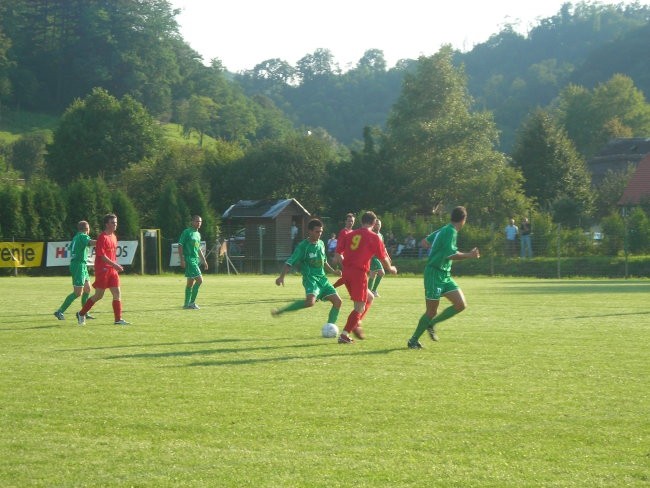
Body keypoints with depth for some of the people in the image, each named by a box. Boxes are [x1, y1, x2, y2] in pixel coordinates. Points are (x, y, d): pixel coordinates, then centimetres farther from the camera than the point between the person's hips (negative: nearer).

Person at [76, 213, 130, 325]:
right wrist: (114, 265, -22)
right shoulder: (102, 237, -13)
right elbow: (101, 255, -19)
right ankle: (81, 314, 14)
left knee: (117, 293, -2)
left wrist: (117, 266, 17)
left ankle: (118, 319, -1)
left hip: (112, 269, 8)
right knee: (99, 295, -2)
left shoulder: (114, 237, 14)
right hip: (102, 269, -8)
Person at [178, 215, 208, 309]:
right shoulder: (187, 232, -8)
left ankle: (187, 304, 16)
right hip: (189, 259, -8)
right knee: (199, 280, -15)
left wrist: (204, 261, 24)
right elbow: (180, 246, -11)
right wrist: (182, 259, -17)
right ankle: (192, 302, -9)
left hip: (196, 260, 9)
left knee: (190, 282, 10)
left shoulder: (198, 234, 17)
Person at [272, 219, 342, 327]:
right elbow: (290, 262, -15)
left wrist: (333, 271, 23)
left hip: (322, 278, 7)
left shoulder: (321, 244, 10)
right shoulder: (303, 246, -11)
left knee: (337, 301, -1)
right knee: (310, 301, -32)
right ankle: (280, 311, -21)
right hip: (310, 278, -7)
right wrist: (281, 276, -27)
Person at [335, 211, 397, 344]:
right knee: (360, 307, 0)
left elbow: (338, 253, 13)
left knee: (369, 298, 23)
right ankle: (344, 335, -8)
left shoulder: (349, 235, 13)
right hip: (359, 273, -7)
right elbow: (383, 258, 1)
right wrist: (390, 268, 19)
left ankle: (356, 324, 10)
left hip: (346, 272, 7)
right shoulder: (374, 237, -3)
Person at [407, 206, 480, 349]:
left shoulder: (443, 230, 12)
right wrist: (469, 255, -19)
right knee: (432, 312, -3)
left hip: (445, 275, 9)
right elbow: (451, 255, -26)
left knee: (461, 305, 1)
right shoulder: (451, 232, -16)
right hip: (435, 274, -9)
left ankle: (431, 324, 15)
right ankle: (413, 340, 11)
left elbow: (425, 241, 22)